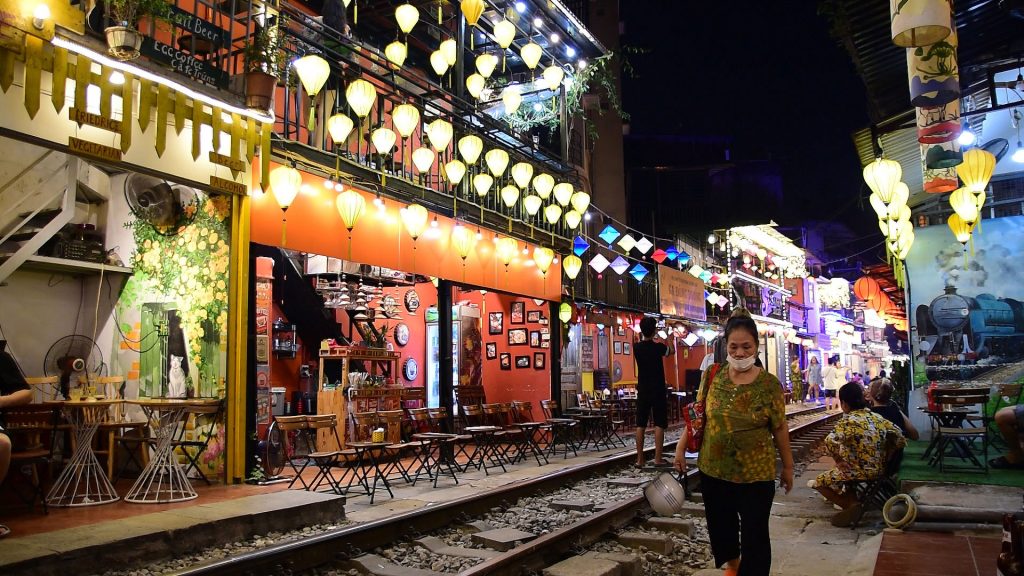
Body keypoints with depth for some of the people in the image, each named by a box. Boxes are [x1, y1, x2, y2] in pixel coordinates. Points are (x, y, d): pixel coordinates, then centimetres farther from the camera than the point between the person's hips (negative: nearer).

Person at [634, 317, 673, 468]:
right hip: (658, 391, -3)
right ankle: (658, 458, -1)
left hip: (643, 391, 3)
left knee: (640, 425, 4)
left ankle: (640, 459, 6)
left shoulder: (637, 347, -2)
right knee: (659, 424, 1)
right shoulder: (659, 347, -11)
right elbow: (671, 352, 12)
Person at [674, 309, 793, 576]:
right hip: (713, 470, 3)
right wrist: (681, 446, 2)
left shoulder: (770, 384, -9)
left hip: (756, 474, -3)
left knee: (754, 534, 4)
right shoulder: (713, 376, -3)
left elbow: (780, 428, -2)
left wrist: (788, 466, 4)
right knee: (720, 525, 20)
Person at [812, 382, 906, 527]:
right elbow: (900, 440, 8)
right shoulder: (877, 418, 3)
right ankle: (852, 502, 21)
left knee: (819, 482, 8)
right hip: (879, 470, 8)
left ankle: (851, 504, -6)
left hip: (860, 472, -8)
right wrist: (884, 458, 12)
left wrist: (838, 461, -17)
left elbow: (830, 442, -34)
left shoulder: (848, 421, -18)